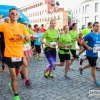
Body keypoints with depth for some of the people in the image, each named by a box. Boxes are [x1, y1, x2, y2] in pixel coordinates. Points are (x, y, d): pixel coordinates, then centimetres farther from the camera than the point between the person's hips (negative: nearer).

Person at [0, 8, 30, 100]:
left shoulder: (22, 26, 2)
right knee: (13, 76, 1)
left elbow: (28, 38, 5)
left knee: (16, 73, 24)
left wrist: (24, 37, -16)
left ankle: (12, 84, 54)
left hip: (19, 54, 4)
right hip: (9, 54, -3)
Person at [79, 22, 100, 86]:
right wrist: (88, 47, -19)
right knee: (94, 67, 1)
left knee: (90, 64, 26)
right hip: (90, 54, -7)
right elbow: (83, 42, -8)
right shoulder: (89, 35, -16)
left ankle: (81, 69, 52)